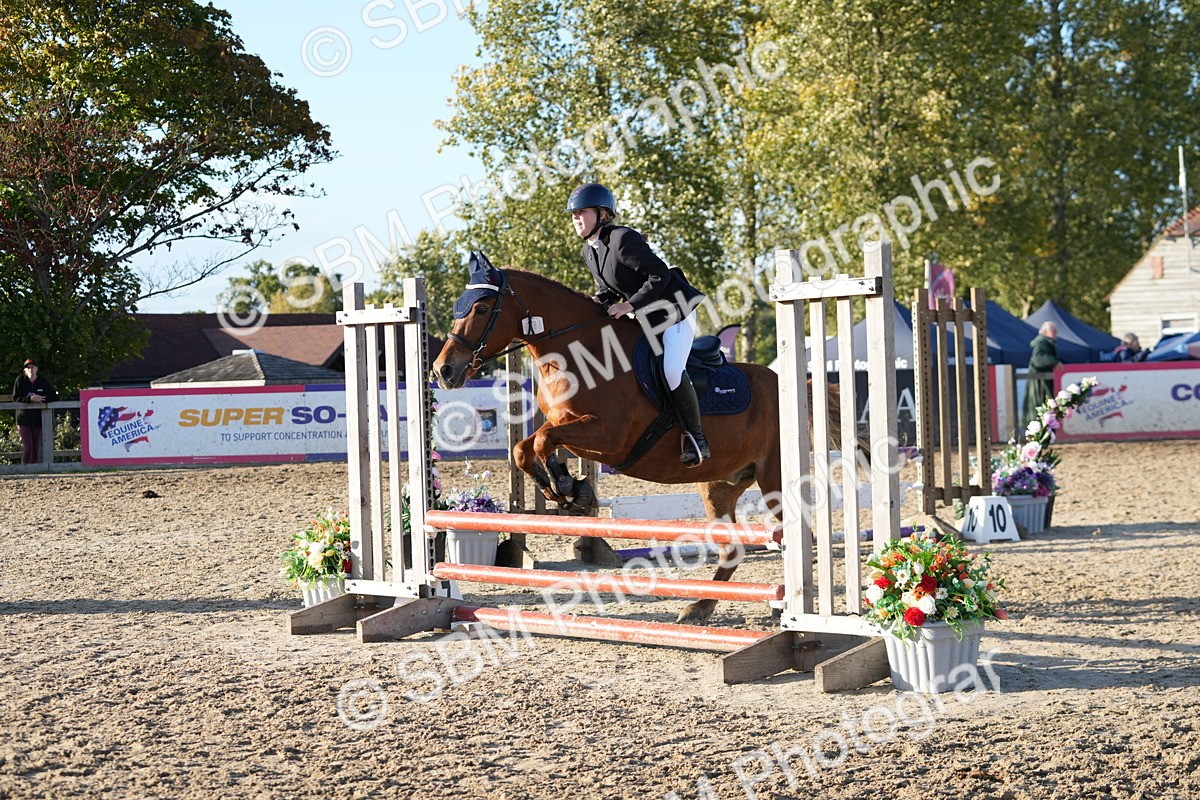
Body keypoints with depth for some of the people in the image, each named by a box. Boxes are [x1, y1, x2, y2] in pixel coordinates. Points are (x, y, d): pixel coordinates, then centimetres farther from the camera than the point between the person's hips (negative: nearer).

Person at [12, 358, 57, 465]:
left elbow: (54, 397, 0)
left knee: (36, 447, 6)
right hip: (24, 418, -2)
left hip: (38, 419, 2)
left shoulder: (43, 381, 1)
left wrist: (40, 399, -14)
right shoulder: (20, 380, -3)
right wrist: (30, 398, -21)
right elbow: (15, 399, -8)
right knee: (27, 447, -12)